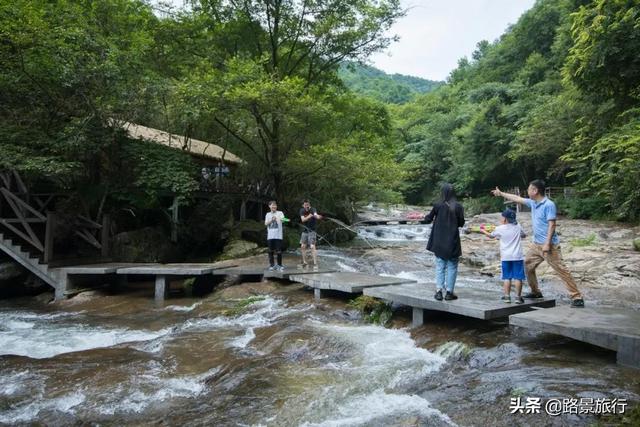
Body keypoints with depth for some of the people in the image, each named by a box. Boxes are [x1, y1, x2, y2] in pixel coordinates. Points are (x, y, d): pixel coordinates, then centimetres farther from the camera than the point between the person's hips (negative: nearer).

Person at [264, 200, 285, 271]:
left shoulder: (280, 213, 4)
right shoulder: (268, 214, 14)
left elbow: (282, 219, -16)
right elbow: (266, 223, 7)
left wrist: (281, 219, -39)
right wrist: (271, 220, -9)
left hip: (278, 235, -3)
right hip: (270, 236, 3)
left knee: (279, 251, -3)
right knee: (271, 251, 5)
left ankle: (279, 265, 11)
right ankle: (272, 265, 15)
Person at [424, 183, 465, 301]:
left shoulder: (438, 206, -7)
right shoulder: (458, 207, -8)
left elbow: (428, 219, 2)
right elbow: (461, 223, -2)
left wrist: (427, 217, 25)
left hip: (439, 241, 1)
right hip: (453, 241, -1)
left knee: (440, 267, 9)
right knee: (452, 267, 9)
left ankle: (439, 291, 4)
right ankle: (449, 292, 9)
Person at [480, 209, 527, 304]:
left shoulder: (500, 229, -1)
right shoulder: (518, 226, 4)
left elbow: (491, 235, 17)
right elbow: (524, 235, 22)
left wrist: (483, 231, 35)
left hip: (506, 257, -1)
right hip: (517, 256, 1)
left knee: (507, 277, 6)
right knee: (518, 277, 1)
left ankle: (507, 296, 7)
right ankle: (518, 297, 2)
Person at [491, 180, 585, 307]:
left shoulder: (549, 205, -15)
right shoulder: (533, 203, 9)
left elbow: (552, 225, -19)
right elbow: (517, 199, 24)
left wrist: (547, 244, -24)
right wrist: (501, 194, 29)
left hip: (549, 245, -9)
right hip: (536, 244, 9)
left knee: (561, 270, -11)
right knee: (527, 265, 15)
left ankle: (577, 297, -8)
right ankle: (535, 291, 29)